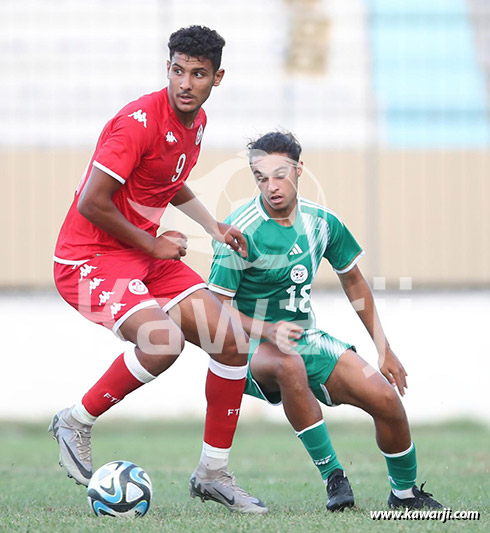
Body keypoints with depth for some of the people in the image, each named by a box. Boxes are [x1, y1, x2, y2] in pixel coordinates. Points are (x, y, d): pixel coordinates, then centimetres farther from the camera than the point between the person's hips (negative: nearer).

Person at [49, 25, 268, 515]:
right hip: (89, 258, -9)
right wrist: (152, 244, -14)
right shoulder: (139, 122, -22)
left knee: (232, 343, -2)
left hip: (146, 252, 9)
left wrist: (214, 227, 15)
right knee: (163, 340, -31)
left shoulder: (196, 121, 6)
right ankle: (76, 423, -8)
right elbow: (91, 203, -24)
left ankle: (212, 473, 11)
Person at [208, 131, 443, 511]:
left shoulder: (322, 222, -1)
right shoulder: (241, 231, -18)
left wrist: (384, 349, 14)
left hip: (307, 337, 5)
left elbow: (353, 280, 15)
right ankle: (334, 478, -28)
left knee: (386, 398, -10)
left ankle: (405, 493, 16)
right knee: (290, 365, -41)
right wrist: (269, 332, -32)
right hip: (251, 348, -5)